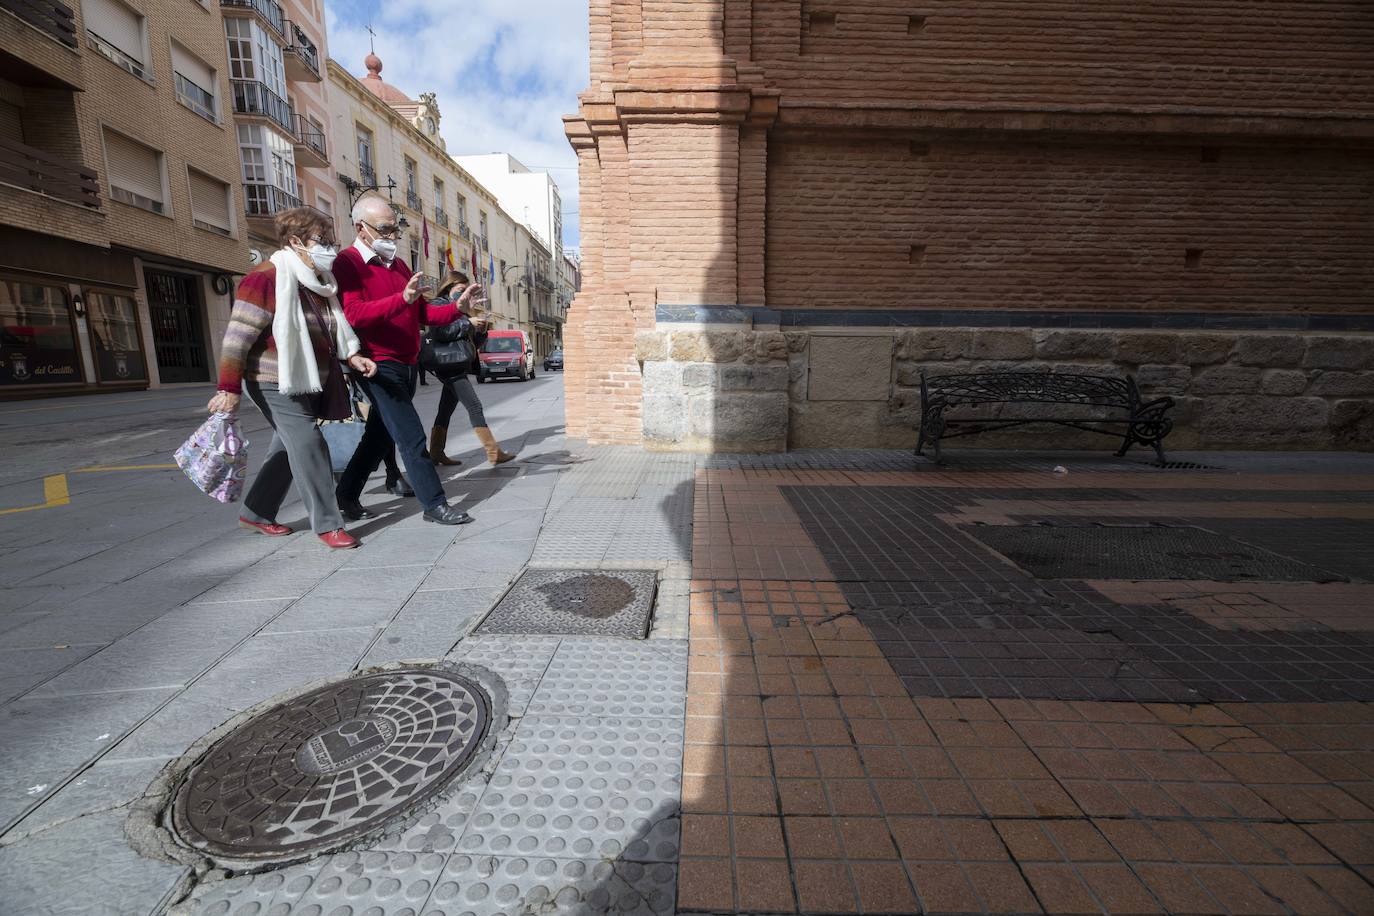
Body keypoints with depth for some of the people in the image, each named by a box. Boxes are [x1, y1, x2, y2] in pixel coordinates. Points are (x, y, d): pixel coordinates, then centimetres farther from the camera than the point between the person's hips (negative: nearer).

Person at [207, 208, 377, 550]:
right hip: (275, 383, -8)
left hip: (307, 383, 9)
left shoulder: (318, 281, 10)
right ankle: (327, 524, -6)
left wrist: (352, 355, 2)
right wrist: (229, 389, -20)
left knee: (288, 448, 14)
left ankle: (256, 513, 29)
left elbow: (331, 328, 20)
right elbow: (237, 337, -18)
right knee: (309, 446, -13)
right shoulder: (266, 278, -15)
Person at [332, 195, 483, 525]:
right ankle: (435, 504, -2)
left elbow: (423, 312, 17)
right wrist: (402, 298, -33)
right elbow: (354, 314, -21)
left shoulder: (397, 264, 18)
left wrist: (456, 308, -1)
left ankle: (346, 496, 29)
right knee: (412, 438, -10)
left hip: (406, 366, 8)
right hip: (380, 366, -8)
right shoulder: (347, 263, -7)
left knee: (380, 435, 15)